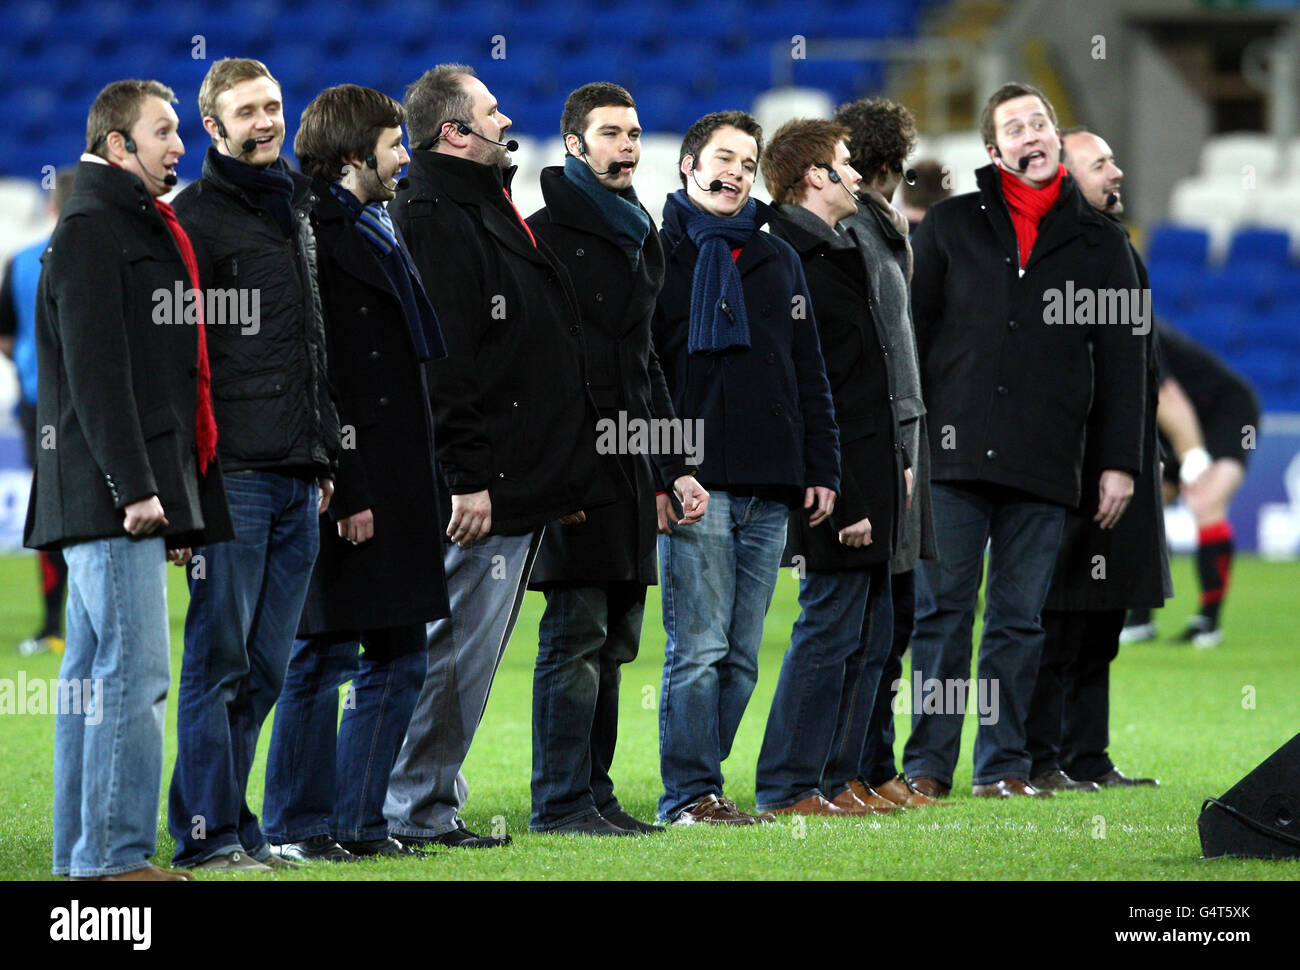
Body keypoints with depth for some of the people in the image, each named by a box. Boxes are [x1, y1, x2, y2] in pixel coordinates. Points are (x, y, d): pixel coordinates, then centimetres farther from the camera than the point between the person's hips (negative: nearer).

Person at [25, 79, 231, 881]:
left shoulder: (139, 227, 23)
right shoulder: (93, 227, -8)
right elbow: (95, 369, -16)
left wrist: (180, 494, 22)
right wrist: (132, 484, -21)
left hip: (133, 494, 10)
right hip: (108, 491, -10)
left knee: (95, 678, 9)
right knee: (132, 675, -13)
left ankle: (83, 856, 12)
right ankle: (115, 857, -14)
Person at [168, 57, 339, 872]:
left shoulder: (299, 209, 20)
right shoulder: (196, 217, -4)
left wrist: (325, 458, 21)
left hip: (297, 479, 7)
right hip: (231, 473, -7)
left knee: (265, 667, 7)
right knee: (220, 659, -6)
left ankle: (231, 821, 13)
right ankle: (209, 833, -2)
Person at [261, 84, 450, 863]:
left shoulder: (375, 232, 19)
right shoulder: (317, 235, -12)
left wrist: (415, 486, 18)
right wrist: (347, 490, -21)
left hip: (396, 487, 10)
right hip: (352, 485, -10)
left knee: (399, 658, 10)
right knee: (326, 656, -4)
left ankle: (359, 821, 15)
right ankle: (299, 826, 2)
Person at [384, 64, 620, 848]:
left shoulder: (490, 208, 21)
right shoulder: (434, 217, -13)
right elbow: (441, 358, -20)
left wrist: (567, 475, 23)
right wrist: (466, 479, -23)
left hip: (523, 486, 10)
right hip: (480, 488, -10)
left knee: (473, 651, 12)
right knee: (458, 651, -8)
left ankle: (432, 803, 17)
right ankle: (418, 812, -4)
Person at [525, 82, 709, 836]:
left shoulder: (641, 237, 21)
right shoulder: (546, 233, -5)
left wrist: (675, 465, 21)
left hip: (631, 463, 8)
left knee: (616, 637, 7)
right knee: (577, 632, -9)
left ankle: (595, 793, 12)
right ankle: (562, 801, -7)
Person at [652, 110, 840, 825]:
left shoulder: (778, 260, 18)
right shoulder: (661, 256, 3)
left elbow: (809, 374, 20)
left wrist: (821, 469, 12)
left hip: (769, 493, 5)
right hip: (696, 484, -5)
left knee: (741, 656, 5)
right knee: (699, 649, -9)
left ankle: (699, 784, 11)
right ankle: (689, 794, -4)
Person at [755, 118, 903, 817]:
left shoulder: (835, 254, 18)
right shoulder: (798, 267, -16)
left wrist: (893, 465, 19)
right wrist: (846, 498, -22)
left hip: (868, 478, 10)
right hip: (839, 481, -10)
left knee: (870, 635, 13)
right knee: (831, 630, -7)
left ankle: (840, 775, 20)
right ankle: (788, 787, -3)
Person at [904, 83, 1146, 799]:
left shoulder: (1099, 242, 11)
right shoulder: (951, 225, 9)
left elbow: (1121, 358, 11)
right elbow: (910, 332, 9)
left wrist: (1119, 463, 5)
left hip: (1043, 467, 1)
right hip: (953, 456, -1)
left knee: (1019, 620, 4)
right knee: (940, 610, -2)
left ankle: (1003, 767, 9)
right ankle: (928, 763, 2)